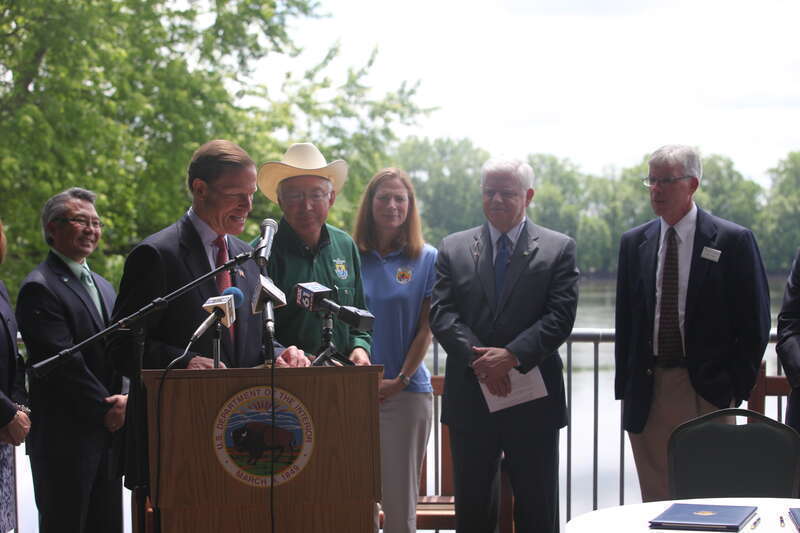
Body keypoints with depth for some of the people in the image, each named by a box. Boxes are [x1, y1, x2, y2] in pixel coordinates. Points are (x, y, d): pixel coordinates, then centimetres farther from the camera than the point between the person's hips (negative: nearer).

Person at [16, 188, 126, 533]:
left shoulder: (102, 286, 19)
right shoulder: (40, 288, -10)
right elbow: (63, 362, -16)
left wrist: (126, 398, -2)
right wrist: (105, 409, -12)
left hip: (108, 432, 8)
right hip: (65, 436, -8)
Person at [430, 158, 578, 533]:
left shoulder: (558, 249, 3)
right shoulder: (453, 248, 8)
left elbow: (560, 318, -7)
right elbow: (441, 314, -1)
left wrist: (512, 355, -20)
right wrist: (478, 359, -16)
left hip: (533, 403, -2)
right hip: (470, 401, 2)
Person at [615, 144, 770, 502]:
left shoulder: (733, 241, -3)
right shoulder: (634, 243, 9)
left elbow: (755, 322, -1)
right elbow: (624, 321, 13)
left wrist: (737, 387, -5)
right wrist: (624, 387, 7)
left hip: (707, 392, -3)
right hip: (647, 389, 4)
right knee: (656, 500, 7)